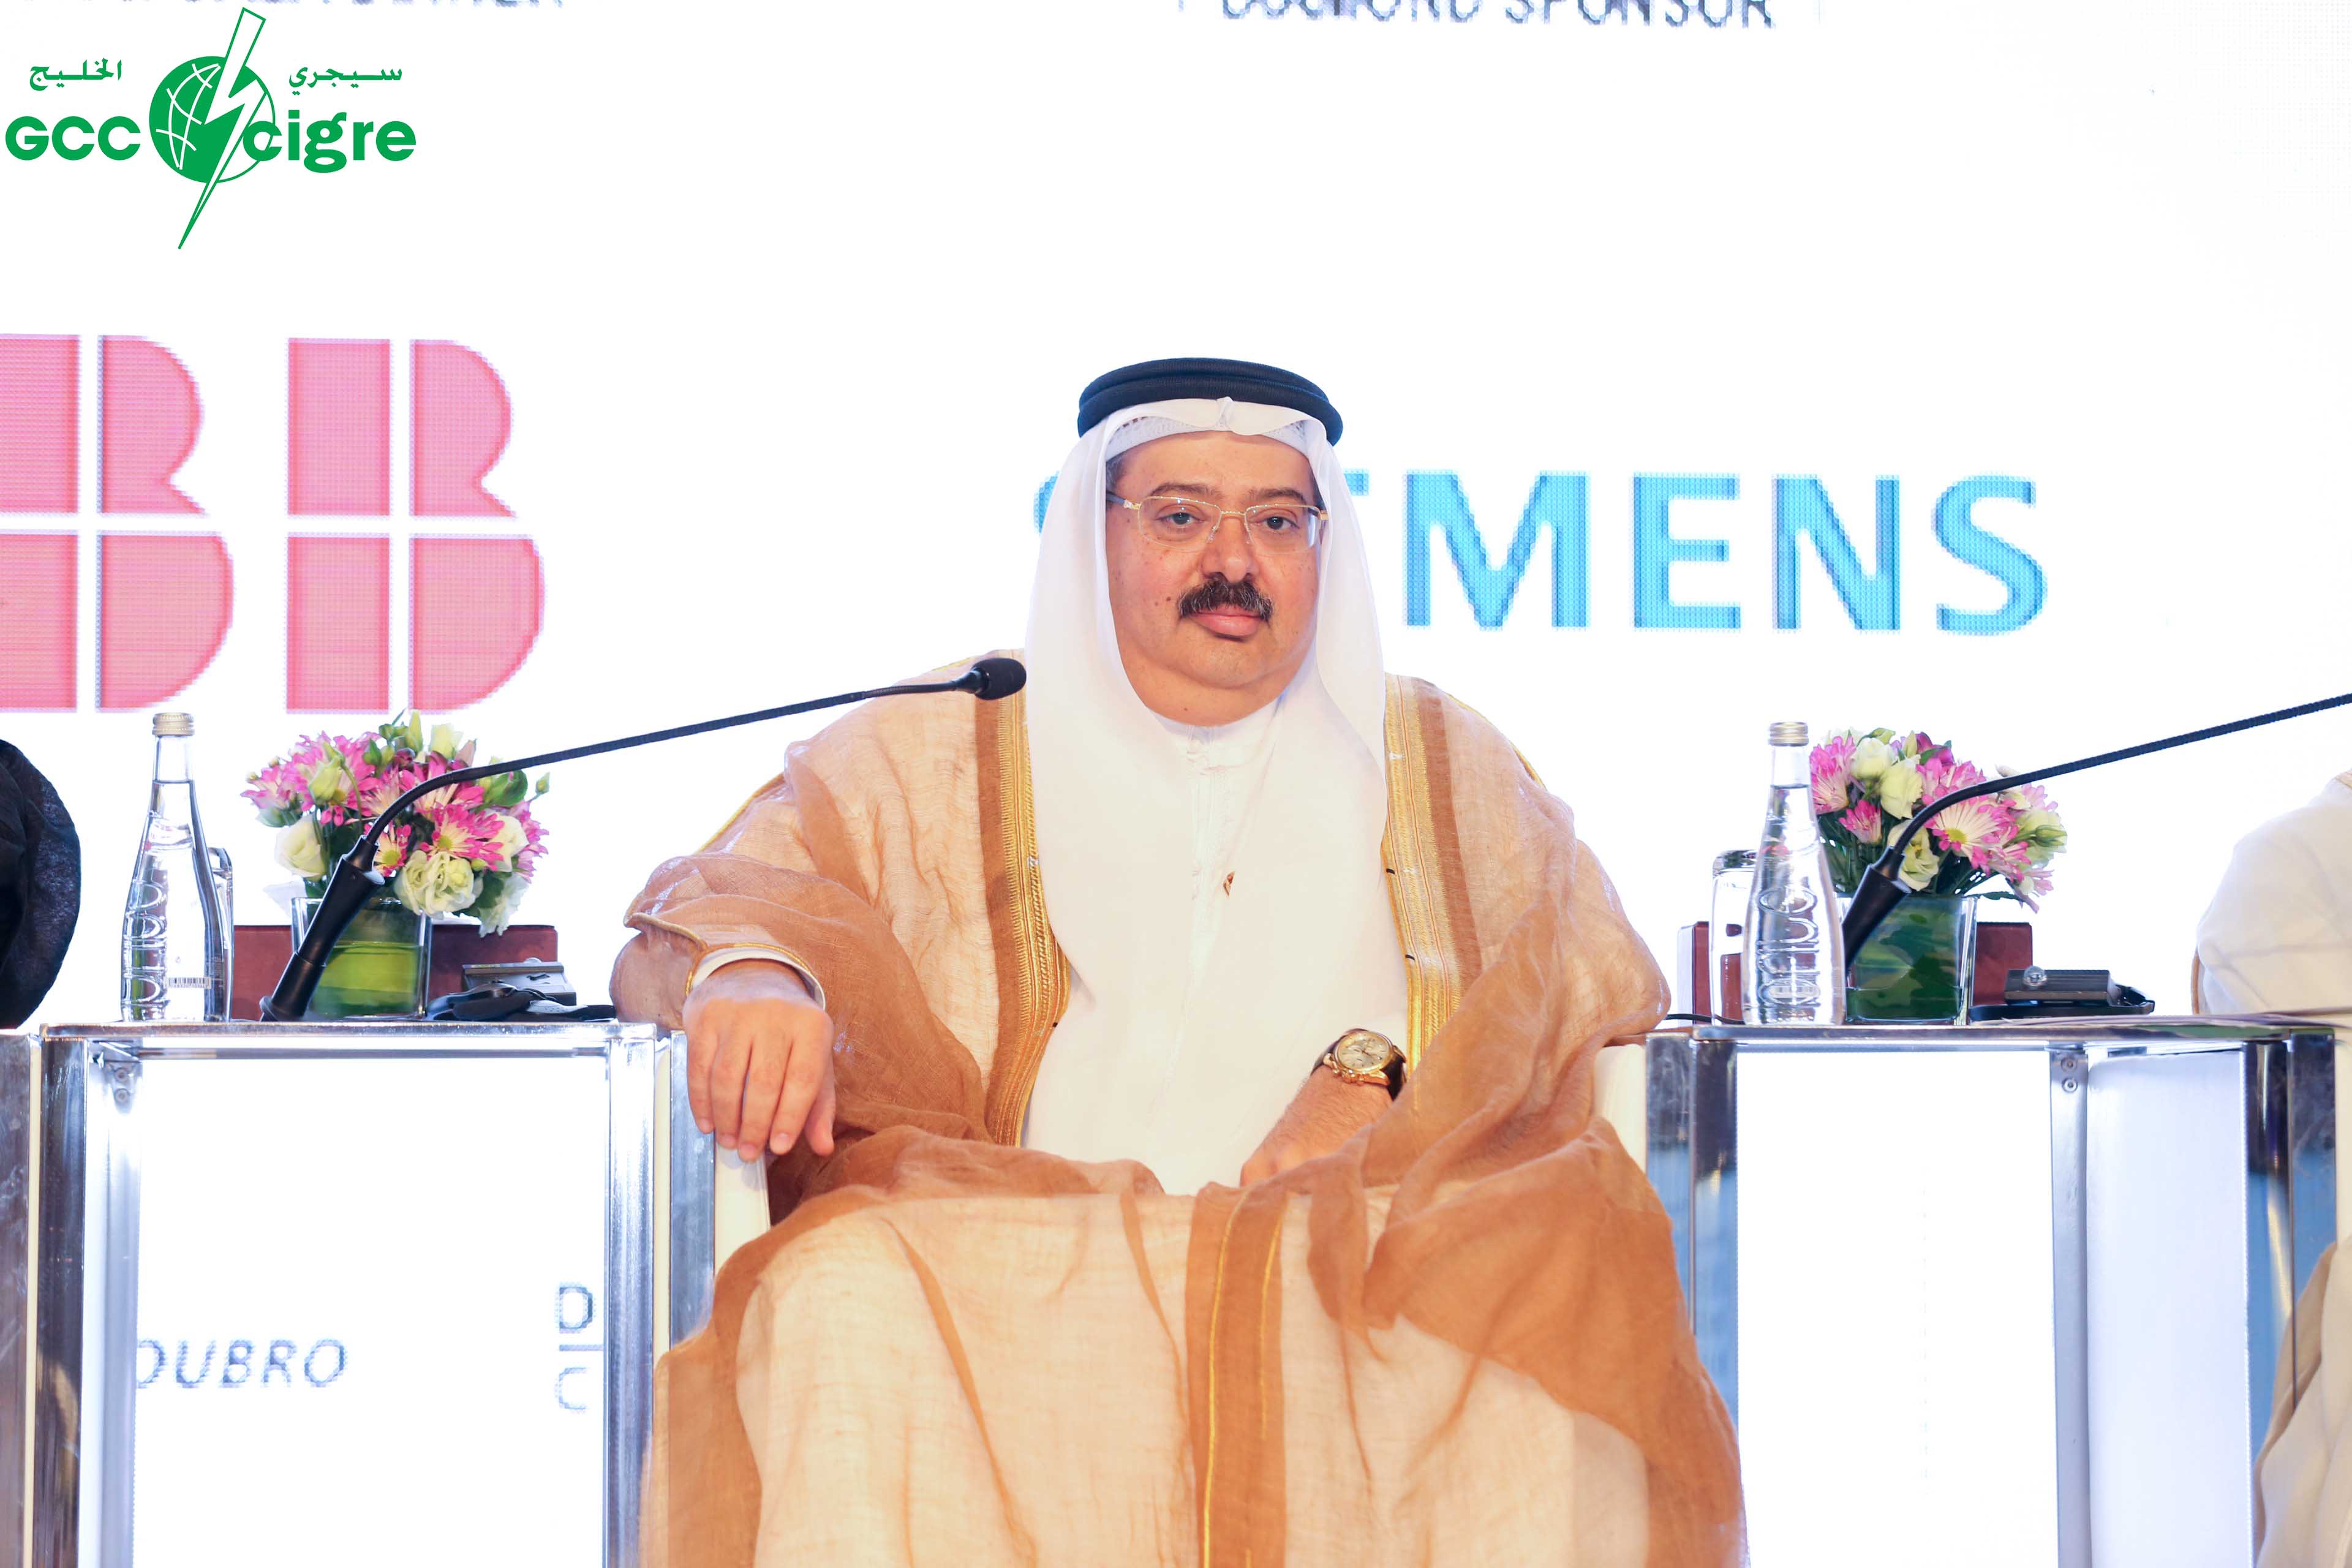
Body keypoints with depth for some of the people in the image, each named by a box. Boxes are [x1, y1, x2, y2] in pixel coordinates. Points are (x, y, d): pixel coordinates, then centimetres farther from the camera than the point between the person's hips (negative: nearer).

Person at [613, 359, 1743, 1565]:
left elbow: (1592, 959, 12)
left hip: (1353, 1255, 1)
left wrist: (1383, 1071, -8)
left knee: (1567, 1278, -32)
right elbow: (726, 892, 9)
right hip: (1022, 1264, -1)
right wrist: (751, 967, -18)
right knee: (848, 1304, -35)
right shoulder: (929, 756, 19)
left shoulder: (1442, 764, 24)